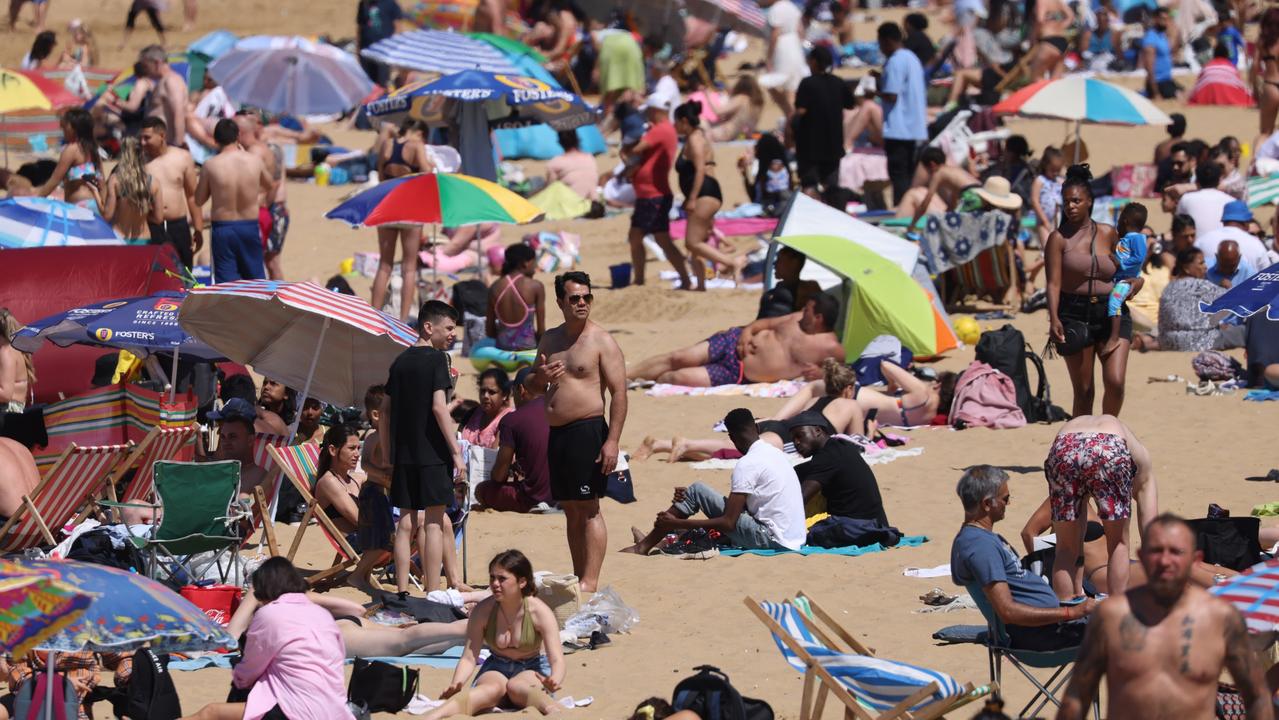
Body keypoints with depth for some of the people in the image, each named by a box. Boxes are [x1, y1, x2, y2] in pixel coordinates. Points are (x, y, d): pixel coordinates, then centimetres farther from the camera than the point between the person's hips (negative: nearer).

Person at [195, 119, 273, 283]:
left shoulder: (211, 165, -11)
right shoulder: (254, 161, -5)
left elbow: (199, 200, -1)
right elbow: (269, 185, 17)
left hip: (223, 228, -2)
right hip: (250, 226, 2)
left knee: (226, 281, 1)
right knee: (255, 278, 15)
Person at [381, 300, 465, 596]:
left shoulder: (400, 362, 13)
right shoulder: (436, 359, -8)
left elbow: (385, 411, 14)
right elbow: (439, 407, -16)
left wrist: (387, 455, 19)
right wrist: (456, 451, -14)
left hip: (403, 454, 6)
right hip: (433, 454, -6)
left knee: (407, 522, 9)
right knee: (434, 523, -3)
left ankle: (402, 592, 7)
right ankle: (432, 594, -6)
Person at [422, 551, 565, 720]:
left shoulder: (539, 612, -16)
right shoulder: (483, 611, -10)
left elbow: (557, 659, -21)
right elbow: (469, 658, -10)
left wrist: (555, 680, -46)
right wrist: (455, 685, -32)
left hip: (533, 670, -1)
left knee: (515, 686, -39)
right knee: (493, 688, -37)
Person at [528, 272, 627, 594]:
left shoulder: (602, 341, -5)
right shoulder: (550, 340, 15)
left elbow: (619, 392, -11)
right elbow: (530, 383, 25)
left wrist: (612, 441, -19)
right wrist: (539, 377, -1)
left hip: (587, 431, -7)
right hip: (556, 433, 7)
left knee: (588, 510, -10)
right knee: (570, 511, 9)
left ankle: (590, 582, -13)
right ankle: (578, 579, 13)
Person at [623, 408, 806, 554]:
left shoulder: (747, 464, -15)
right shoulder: (775, 454, 14)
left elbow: (728, 523, -18)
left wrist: (676, 523, -10)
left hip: (772, 540, -9)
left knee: (697, 490, -3)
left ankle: (645, 546, 6)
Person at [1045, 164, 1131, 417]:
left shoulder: (1108, 234, 8)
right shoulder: (1059, 238, -1)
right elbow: (1054, 282, -10)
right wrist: (1053, 319, -21)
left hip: (1111, 312, 2)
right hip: (1075, 314, -2)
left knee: (1115, 382, -10)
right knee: (1083, 390, 1)